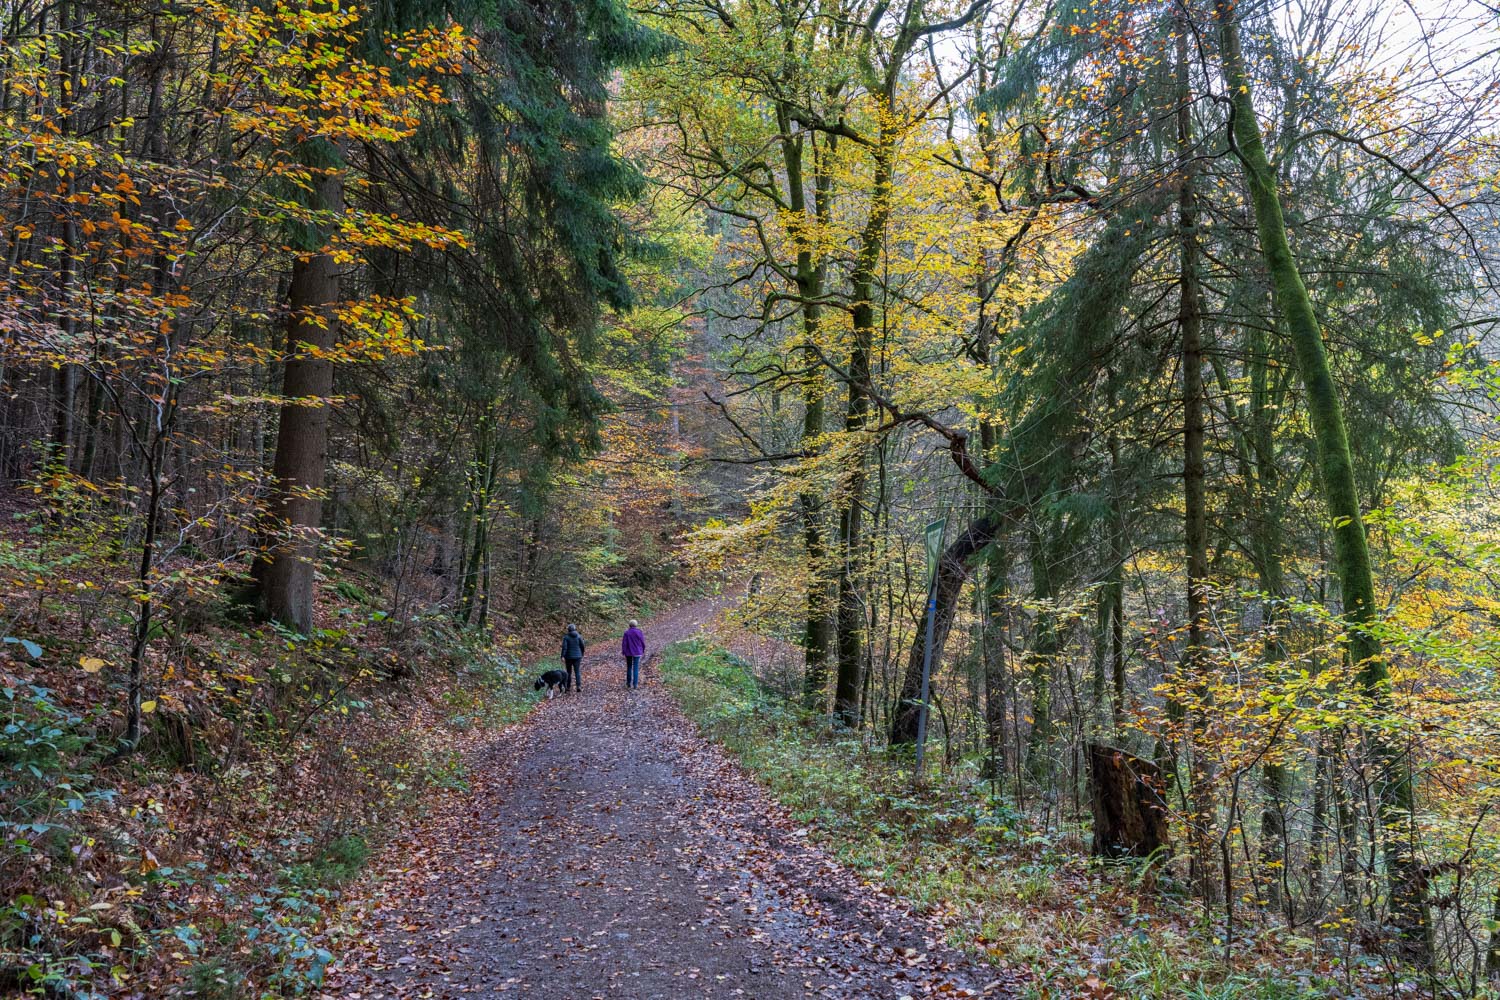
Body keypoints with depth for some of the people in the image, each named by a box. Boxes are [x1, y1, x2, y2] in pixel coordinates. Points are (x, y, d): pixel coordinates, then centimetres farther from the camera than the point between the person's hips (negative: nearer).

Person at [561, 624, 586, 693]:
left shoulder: (566, 637, -6)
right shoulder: (579, 636, -1)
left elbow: (564, 647, -15)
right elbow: (582, 646, 0)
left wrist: (562, 657, -17)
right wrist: (582, 654, 15)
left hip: (569, 657, -1)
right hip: (577, 656, 1)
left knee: (569, 672, 14)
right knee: (577, 672, 3)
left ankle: (568, 687, 22)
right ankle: (579, 686, -12)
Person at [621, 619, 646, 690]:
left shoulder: (627, 633, -10)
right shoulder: (639, 632, -9)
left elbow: (624, 643, -9)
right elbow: (643, 642, -1)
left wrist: (623, 652, -1)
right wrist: (643, 650, 14)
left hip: (628, 652, 0)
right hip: (637, 652, 0)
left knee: (629, 667, 15)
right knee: (636, 668, 4)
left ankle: (628, 683, 19)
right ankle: (635, 684, 1)